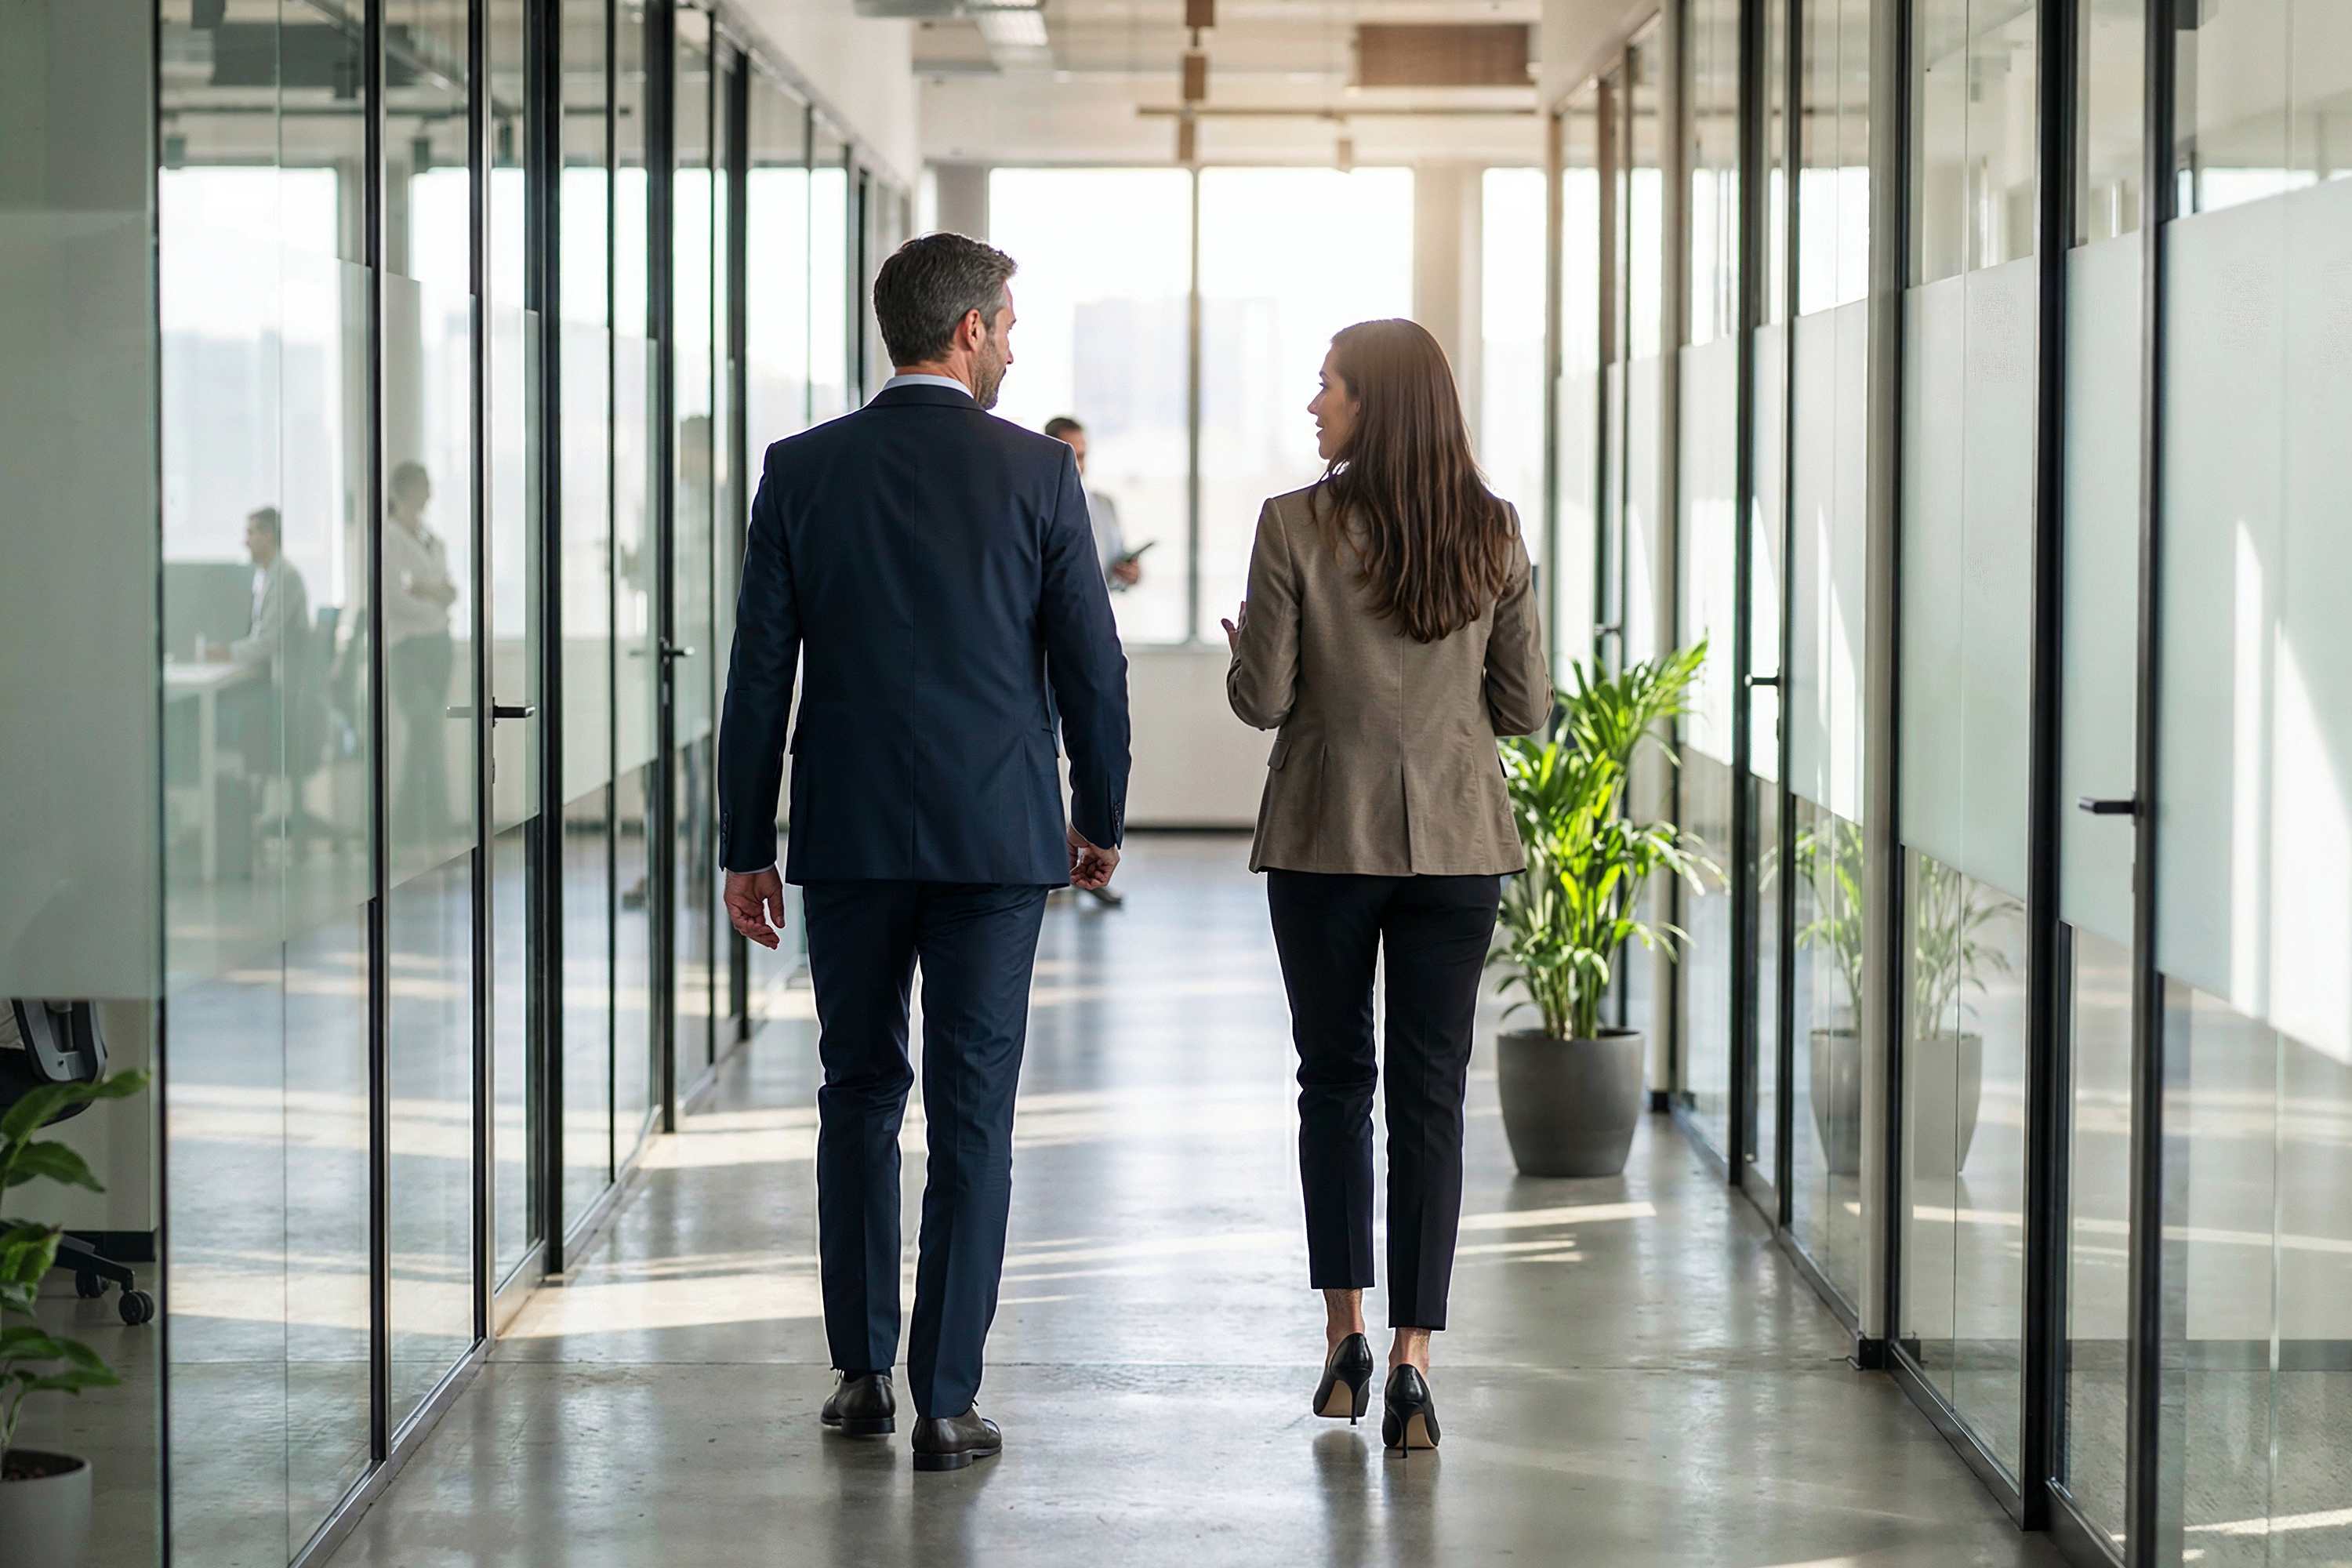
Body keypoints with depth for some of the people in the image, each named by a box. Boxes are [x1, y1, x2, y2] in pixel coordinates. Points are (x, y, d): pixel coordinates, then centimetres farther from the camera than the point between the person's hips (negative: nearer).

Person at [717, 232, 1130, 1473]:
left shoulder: (803, 471, 0)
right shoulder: (1036, 472, -4)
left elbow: (760, 671, 1)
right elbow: (1091, 663, -1)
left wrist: (744, 847, 7)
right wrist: (1101, 817, 13)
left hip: (848, 837, 2)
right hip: (996, 835, -2)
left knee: (860, 1093, 16)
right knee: (972, 1113, 2)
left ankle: (862, 1371, 20)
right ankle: (945, 1402, 2)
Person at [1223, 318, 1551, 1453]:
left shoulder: (1296, 527, -10)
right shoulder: (1493, 534, -1)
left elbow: (1261, 699, -9)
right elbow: (1527, 706, 3)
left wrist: (1245, 652, 13)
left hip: (1325, 839, -1)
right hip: (1456, 844, 2)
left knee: (1334, 1081, 15)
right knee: (1431, 1094, 2)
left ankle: (1345, 1332, 15)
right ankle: (1410, 1361, -3)